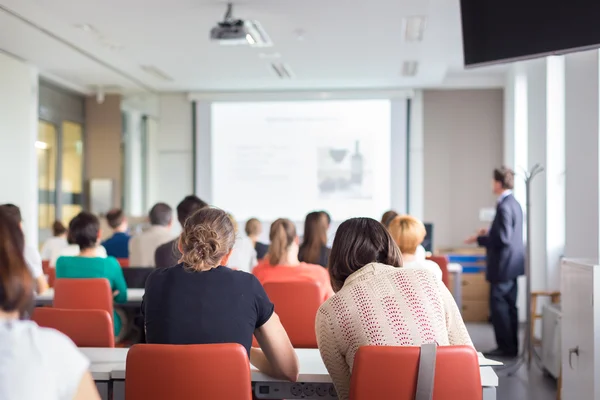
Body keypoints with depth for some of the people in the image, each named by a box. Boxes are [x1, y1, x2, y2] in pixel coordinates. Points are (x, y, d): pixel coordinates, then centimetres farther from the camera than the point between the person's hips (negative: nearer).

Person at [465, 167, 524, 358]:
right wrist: (489, 234, 17)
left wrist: (479, 239, -13)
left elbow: (503, 239, -23)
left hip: (503, 265, -10)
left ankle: (506, 347, 0)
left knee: (498, 305, -4)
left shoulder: (504, 206, -19)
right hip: (512, 264, 10)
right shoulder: (514, 204, 11)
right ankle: (512, 346, 20)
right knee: (509, 305, 14)